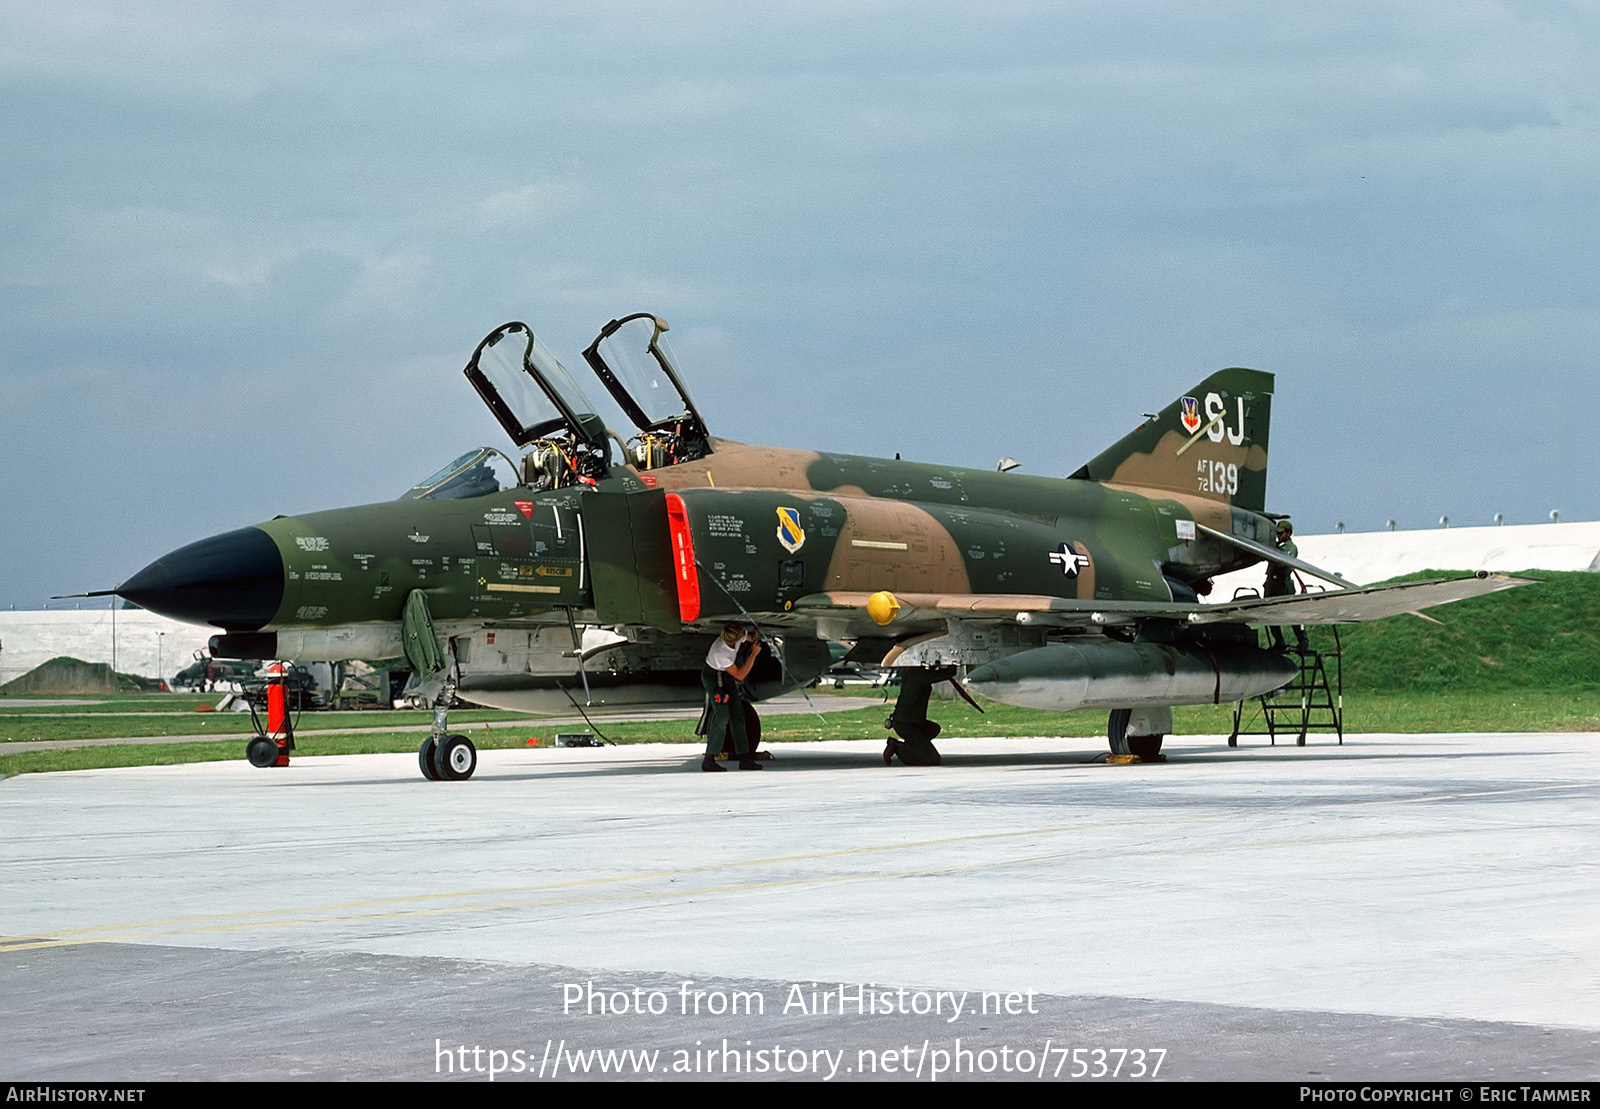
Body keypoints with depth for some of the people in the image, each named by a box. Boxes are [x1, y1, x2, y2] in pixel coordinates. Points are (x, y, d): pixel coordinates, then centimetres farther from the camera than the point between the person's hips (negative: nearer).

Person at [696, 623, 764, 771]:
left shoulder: (736, 635, -19)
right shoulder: (720, 652, -38)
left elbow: (750, 637, 7)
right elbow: (739, 675, -32)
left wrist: (755, 634, -16)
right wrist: (753, 654, -34)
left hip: (728, 678, 7)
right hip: (714, 677, -7)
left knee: (737, 714, 1)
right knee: (722, 714, -21)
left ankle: (744, 758, 2)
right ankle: (709, 759, -18)